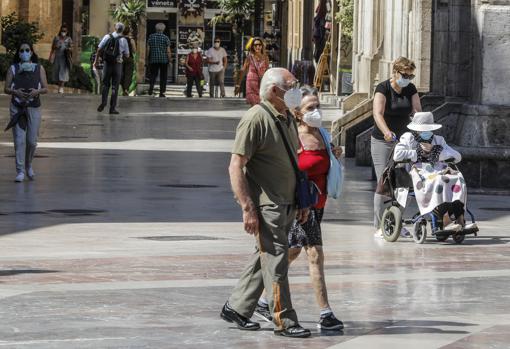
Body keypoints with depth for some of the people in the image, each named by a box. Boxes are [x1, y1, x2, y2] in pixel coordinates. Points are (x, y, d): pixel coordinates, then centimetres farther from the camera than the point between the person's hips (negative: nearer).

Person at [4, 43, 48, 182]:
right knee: (19, 140, -8)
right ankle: (20, 171, -6)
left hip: (34, 107, 1)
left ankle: (28, 165, 30)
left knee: (32, 140, 3)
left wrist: (37, 91, -16)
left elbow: (46, 89, 4)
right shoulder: (13, 69, 5)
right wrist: (15, 92, -17)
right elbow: (6, 89, 3)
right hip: (17, 107, -1)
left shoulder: (39, 68, 7)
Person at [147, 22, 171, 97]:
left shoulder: (151, 37, 1)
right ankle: (162, 92, 4)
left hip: (153, 59, 1)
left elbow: (148, 49, 3)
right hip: (164, 60, -1)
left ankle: (151, 87, -12)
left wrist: (148, 57, 12)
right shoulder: (165, 38, -5)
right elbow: (168, 50, -5)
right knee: (163, 76, 6)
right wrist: (170, 59, 3)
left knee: (153, 75, 9)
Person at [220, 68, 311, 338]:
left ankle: (236, 308, 24)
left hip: (286, 203, 9)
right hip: (265, 203, -9)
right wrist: (247, 208, -22)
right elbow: (236, 167, -17)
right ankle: (284, 321, -3)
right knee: (276, 260, -7)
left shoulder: (288, 118, 14)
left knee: (264, 257, 14)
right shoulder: (255, 119, -14)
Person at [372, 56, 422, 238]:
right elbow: (378, 114, -27)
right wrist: (387, 132, -45)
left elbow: (417, 111, -7)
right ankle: (379, 227, -3)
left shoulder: (410, 89, 3)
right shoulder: (383, 88, -13)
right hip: (382, 141, -5)